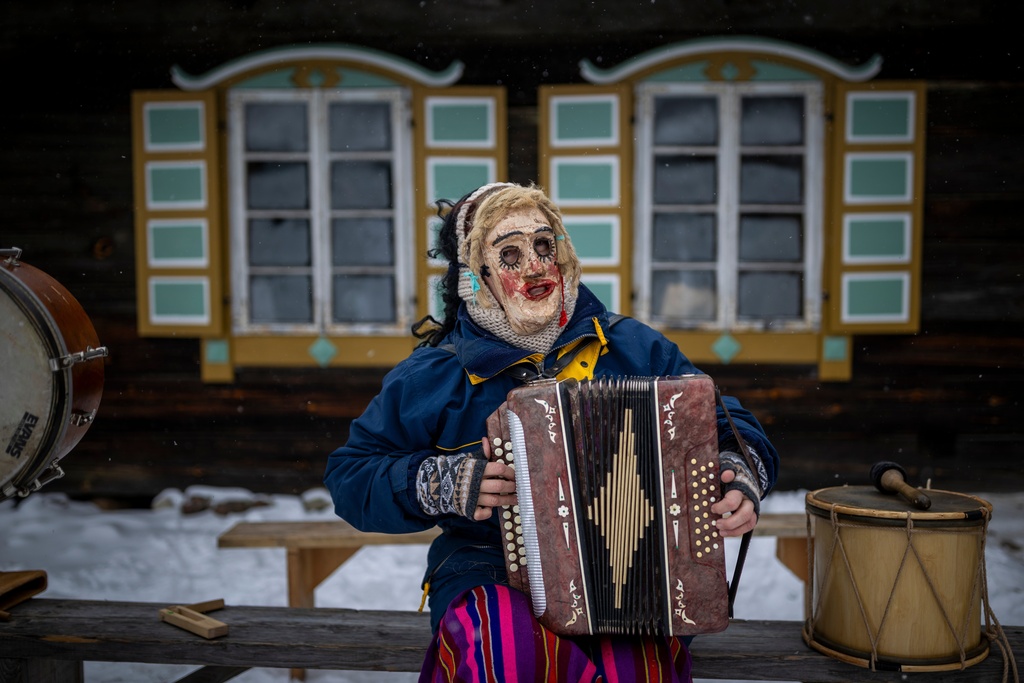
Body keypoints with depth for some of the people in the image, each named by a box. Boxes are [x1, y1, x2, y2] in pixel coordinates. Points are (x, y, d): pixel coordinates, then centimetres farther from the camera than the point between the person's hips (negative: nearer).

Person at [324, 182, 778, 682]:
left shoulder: (631, 348, 7)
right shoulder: (435, 373, 3)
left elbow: (726, 425, 13)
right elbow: (349, 476, 5)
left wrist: (741, 472, -10)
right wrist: (439, 484, -13)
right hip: (489, 575, 0)